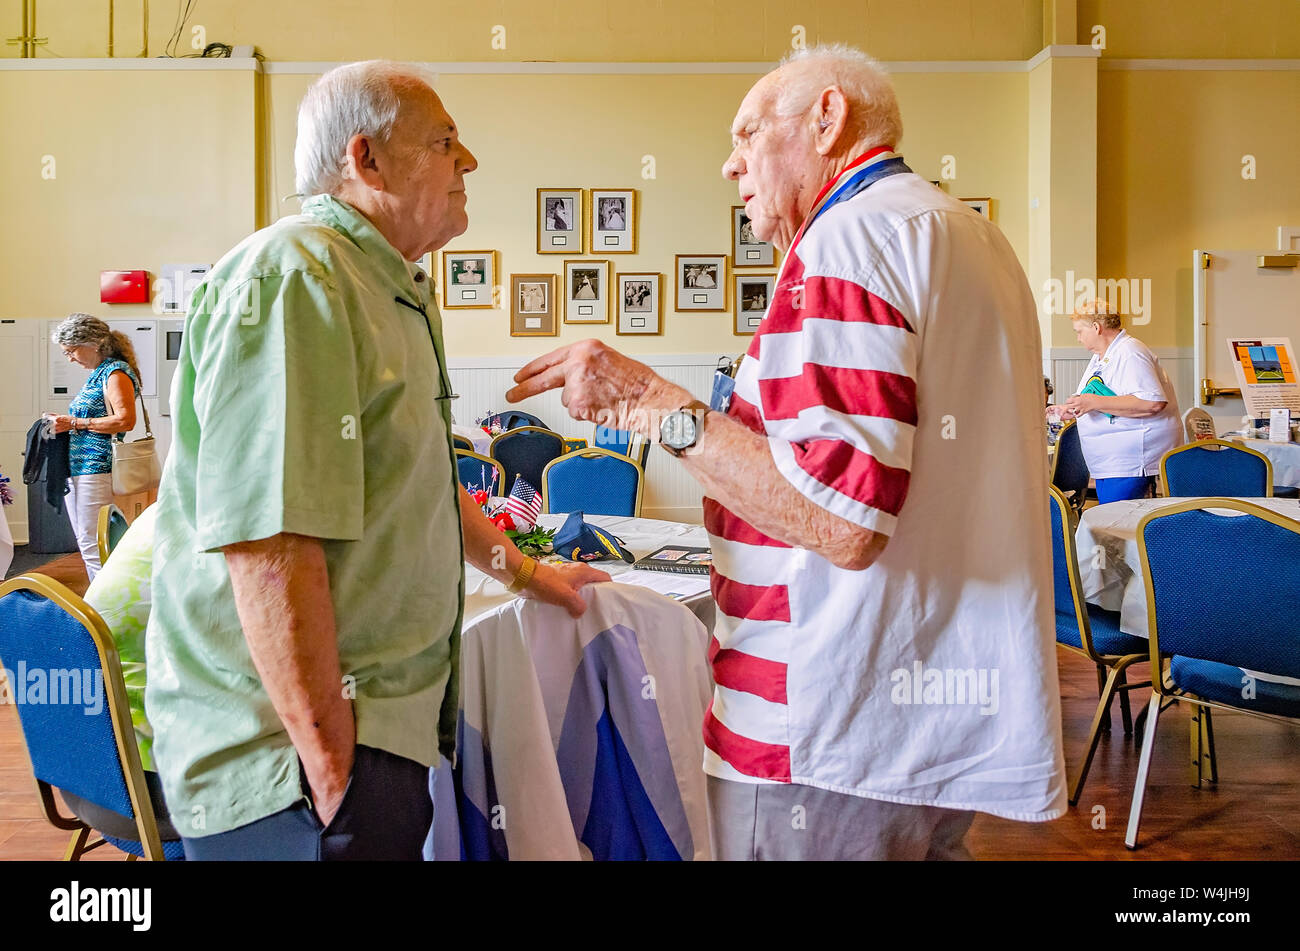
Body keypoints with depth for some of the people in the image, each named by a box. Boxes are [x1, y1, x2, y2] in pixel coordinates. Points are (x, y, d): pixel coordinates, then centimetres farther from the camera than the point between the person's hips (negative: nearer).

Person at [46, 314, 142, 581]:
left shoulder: (116, 372, -9)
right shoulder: (97, 374, 19)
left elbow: (125, 420, -21)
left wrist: (75, 423, -15)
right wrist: (64, 424, 10)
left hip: (97, 469, -10)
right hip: (76, 469, 10)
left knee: (93, 545, -9)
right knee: (85, 544, 12)